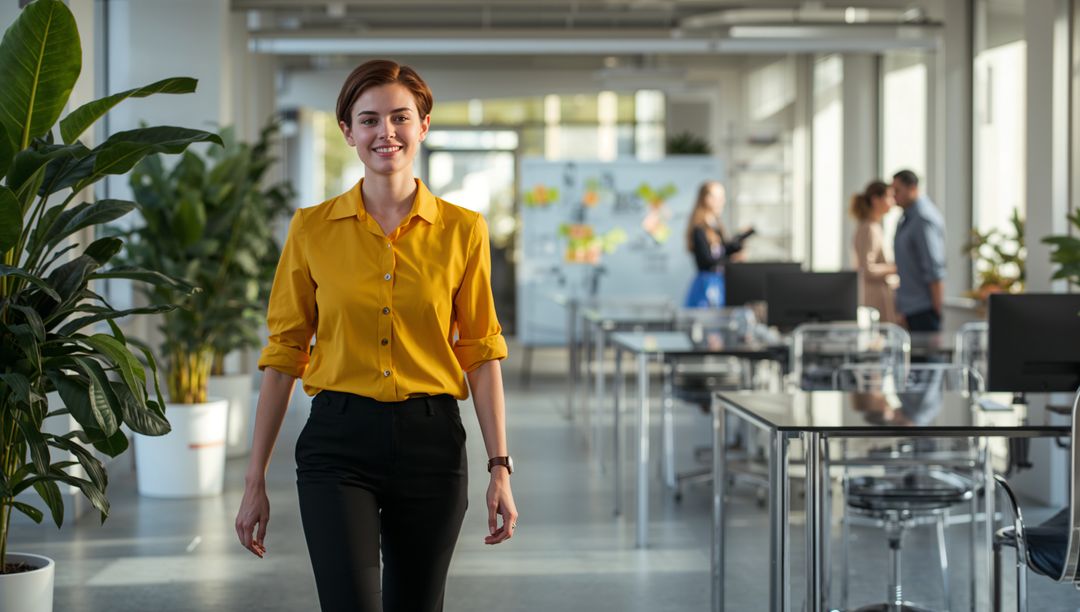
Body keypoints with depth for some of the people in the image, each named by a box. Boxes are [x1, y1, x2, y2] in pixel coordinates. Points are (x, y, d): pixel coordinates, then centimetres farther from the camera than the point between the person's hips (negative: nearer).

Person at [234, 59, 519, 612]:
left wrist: (500, 468, -2)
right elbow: (283, 355, 4)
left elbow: (480, 353, 4)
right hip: (338, 444, -1)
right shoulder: (312, 229, 1)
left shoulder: (462, 230, 2)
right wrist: (255, 481, 3)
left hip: (430, 443, 1)